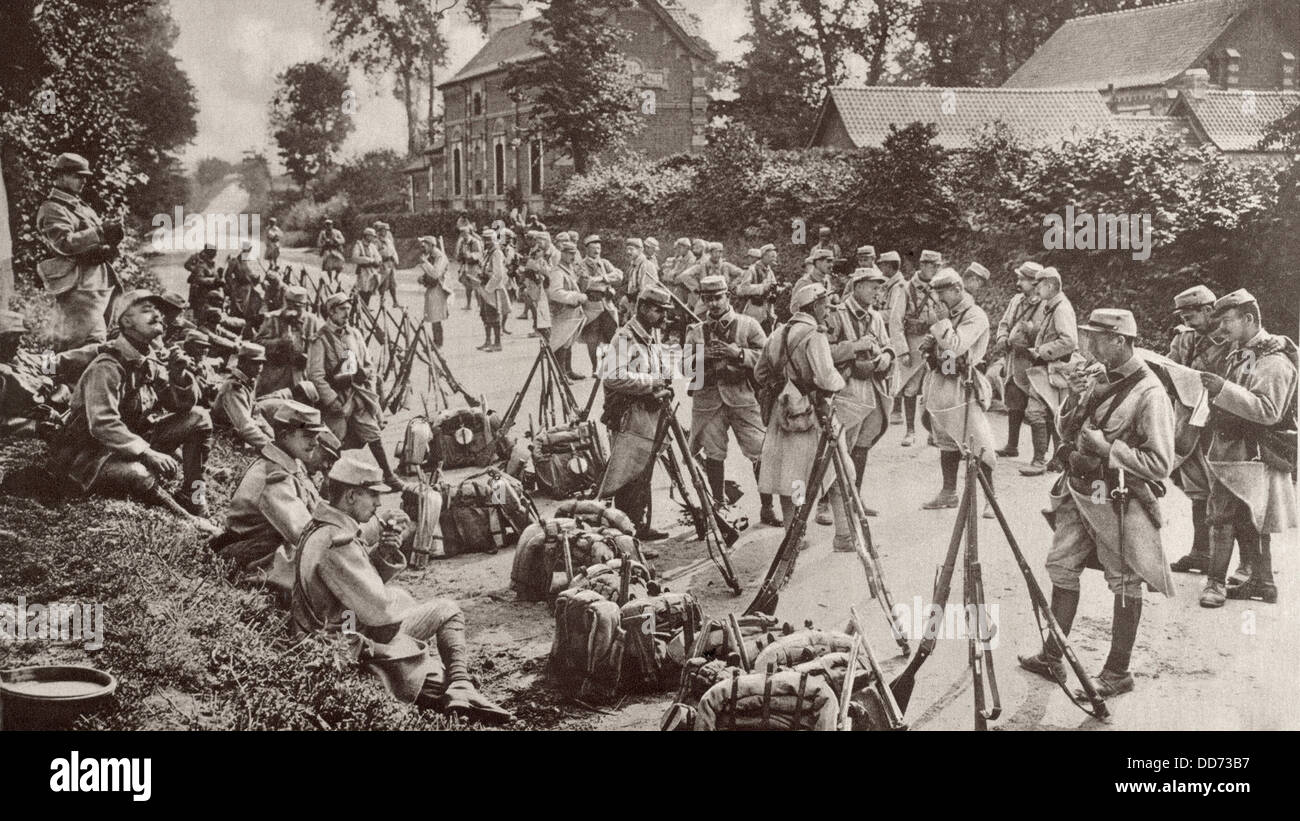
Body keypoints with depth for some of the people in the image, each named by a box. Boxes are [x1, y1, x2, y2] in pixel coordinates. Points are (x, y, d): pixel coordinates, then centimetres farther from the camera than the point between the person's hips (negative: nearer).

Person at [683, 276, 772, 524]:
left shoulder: (748, 325, 5)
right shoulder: (695, 331, 12)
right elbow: (686, 367, 5)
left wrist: (739, 353, -15)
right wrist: (702, 357, -14)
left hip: (743, 397, -2)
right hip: (707, 399, 2)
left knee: (761, 453, -6)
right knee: (713, 455, 6)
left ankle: (767, 507, 4)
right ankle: (719, 505, 22)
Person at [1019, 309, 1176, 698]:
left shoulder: (1149, 393, -16)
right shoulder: (1100, 381, 7)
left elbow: (1159, 463, -20)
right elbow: (1067, 433, 16)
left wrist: (1107, 448, -23)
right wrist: (1076, 400, -2)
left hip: (1119, 501, -8)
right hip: (1078, 491, 8)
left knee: (1125, 585, 5)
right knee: (1061, 568, 11)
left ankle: (1118, 672, 16)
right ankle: (1051, 658, 22)